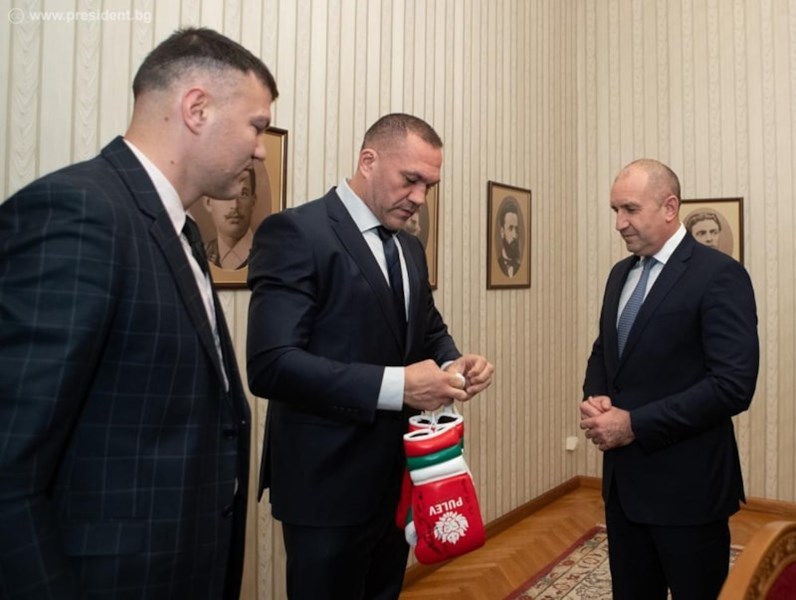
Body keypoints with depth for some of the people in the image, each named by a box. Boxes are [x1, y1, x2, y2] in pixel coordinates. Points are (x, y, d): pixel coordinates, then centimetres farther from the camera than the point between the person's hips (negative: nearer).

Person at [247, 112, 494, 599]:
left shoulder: (410, 248, 10)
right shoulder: (295, 232, -16)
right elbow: (271, 365, -24)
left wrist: (452, 362, -6)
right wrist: (394, 385, -29)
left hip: (400, 476, 8)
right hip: (330, 483, -8)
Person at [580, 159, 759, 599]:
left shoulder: (719, 274, -13)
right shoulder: (620, 274, 9)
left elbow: (734, 384, -20)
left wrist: (635, 424, -20)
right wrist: (595, 400, -3)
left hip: (686, 484, -6)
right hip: (623, 478, 7)